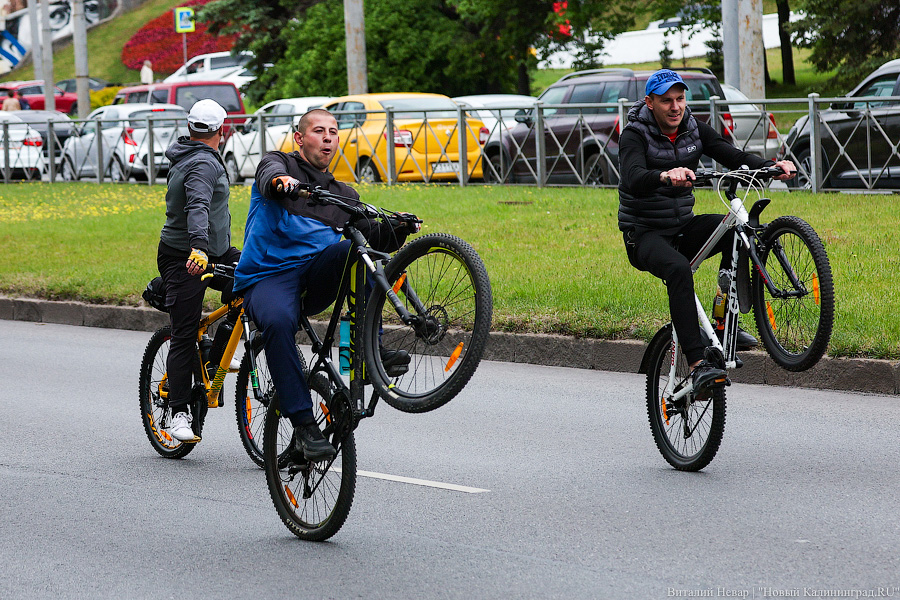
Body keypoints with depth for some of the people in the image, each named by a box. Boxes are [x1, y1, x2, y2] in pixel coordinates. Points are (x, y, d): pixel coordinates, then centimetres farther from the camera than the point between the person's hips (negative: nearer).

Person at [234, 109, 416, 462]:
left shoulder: (344, 195, 25)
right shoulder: (278, 163, 11)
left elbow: (376, 236, 18)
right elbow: (270, 176, -15)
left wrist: (400, 228, -5)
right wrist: (281, 181, -39)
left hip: (316, 279, 4)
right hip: (267, 278, -4)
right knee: (279, 322, -36)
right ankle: (304, 426, -36)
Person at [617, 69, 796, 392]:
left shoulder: (694, 129, 3)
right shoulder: (635, 135, -14)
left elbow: (736, 157, -7)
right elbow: (633, 180, -33)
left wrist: (772, 166, -28)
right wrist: (666, 176, -55)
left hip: (683, 227, 6)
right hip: (644, 234, -6)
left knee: (738, 228, -23)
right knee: (678, 269, -37)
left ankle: (725, 324, -15)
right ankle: (697, 364, -42)